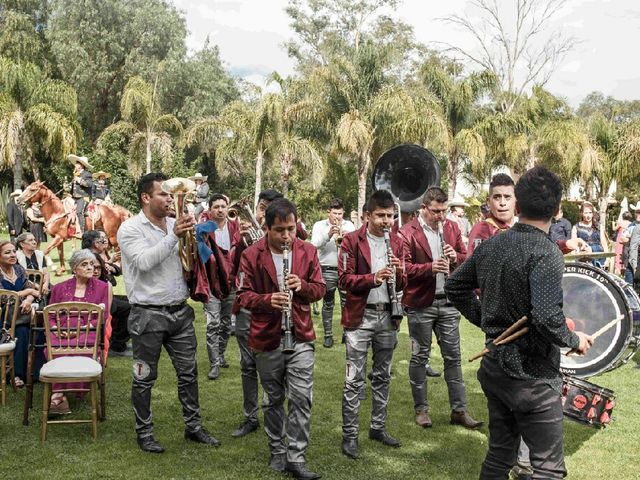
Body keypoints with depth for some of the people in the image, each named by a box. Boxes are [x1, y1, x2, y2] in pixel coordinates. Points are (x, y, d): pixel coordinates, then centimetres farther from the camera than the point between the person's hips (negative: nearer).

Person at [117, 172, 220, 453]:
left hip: (180, 311, 5)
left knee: (188, 372, 13)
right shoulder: (130, 229, -7)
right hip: (148, 314, -5)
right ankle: (144, 433, 21)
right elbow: (145, 261, -22)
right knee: (145, 378, 6)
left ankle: (193, 426, 27)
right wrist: (173, 235, -24)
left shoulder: (175, 224, 7)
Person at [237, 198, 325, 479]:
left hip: (300, 337, 1)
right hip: (267, 339, -1)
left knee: (301, 398, -4)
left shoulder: (307, 252, 0)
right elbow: (243, 295, -6)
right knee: (273, 399, 13)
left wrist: (302, 286, -17)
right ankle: (277, 451, 29)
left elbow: (319, 288, 5)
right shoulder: (251, 256, -7)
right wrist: (268, 299, -25)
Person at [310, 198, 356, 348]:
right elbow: (315, 244, -11)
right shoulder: (319, 225, 3)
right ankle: (328, 335, 13)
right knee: (328, 304, 5)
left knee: (347, 302, 3)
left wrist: (345, 238, -23)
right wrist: (329, 235, -25)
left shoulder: (349, 225, 8)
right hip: (327, 270, -1)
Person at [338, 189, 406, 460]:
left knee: (383, 376, 14)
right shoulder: (352, 241, -7)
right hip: (360, 316, -5)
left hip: (388, 316, 5)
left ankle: (378, 427, 27)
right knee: (354, 379, -2)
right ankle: (349, 435, 7)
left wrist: (399, 273, -14)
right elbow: (344, 280, -12)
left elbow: (401, 285, 9)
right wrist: (373, 278, -26)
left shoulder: (396, 242, 7)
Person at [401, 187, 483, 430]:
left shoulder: (452, 227, 8)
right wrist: (430, 267, -27)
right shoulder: (408, 232, -9)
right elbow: (404, 267, -14)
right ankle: (421, 408, 19)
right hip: (420, 304, -4)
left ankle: (459, 410, 16)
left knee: (453, 356, 8)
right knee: (420, 357, 7)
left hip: (448, 302, 4)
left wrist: (456, 257, -9)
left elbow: (467, 259, 13)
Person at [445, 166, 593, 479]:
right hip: (533, 377, -8)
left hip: (494, 368, 8)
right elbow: (546, 318, -30)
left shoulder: (490, 245, 3)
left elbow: (454, 287, 13)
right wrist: (575, 340, -11)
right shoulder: (546, 253, -20)